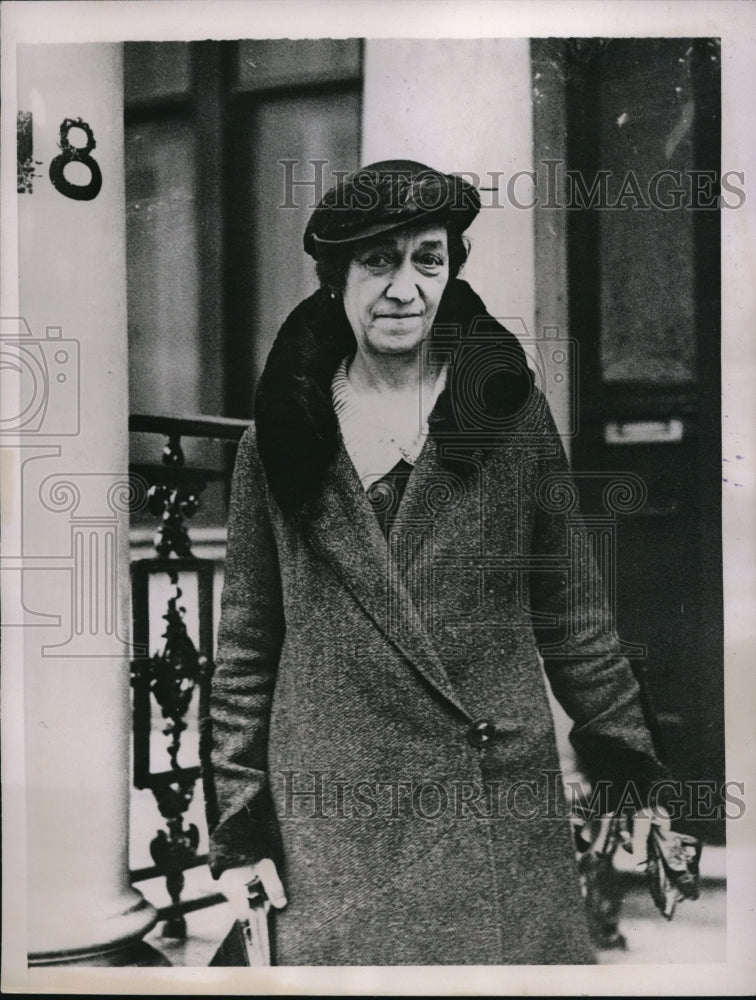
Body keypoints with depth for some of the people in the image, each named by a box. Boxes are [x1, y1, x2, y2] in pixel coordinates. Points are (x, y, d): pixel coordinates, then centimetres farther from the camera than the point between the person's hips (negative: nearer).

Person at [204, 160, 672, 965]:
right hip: (332, 834, 0)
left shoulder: (510, 410, 1)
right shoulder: (279, 437, 1)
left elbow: (572, 611, 5)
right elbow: (246, 645, 5)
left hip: (505, 818, 0)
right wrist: (240, 828, 3)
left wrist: (629, 768, 6)